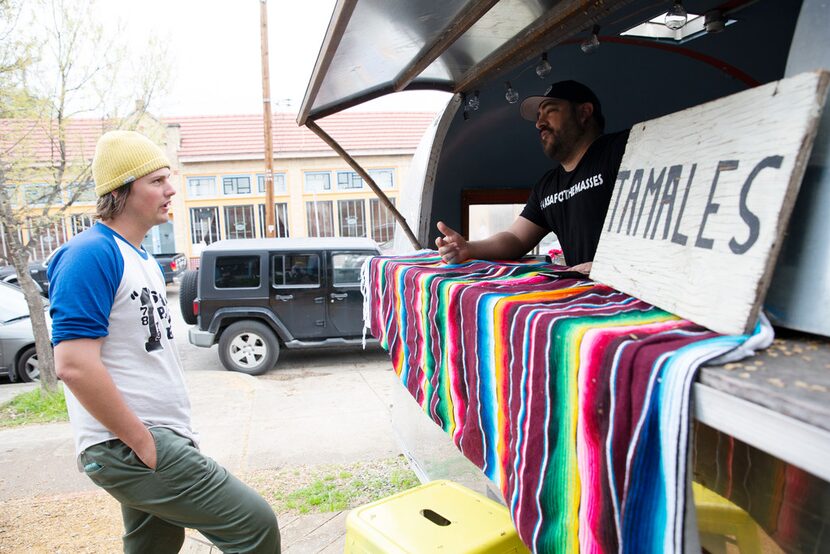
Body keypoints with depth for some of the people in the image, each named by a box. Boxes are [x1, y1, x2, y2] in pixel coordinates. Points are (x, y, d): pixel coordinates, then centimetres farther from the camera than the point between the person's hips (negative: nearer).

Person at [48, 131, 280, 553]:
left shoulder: (143, 259, 14)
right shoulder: (92, 255, -15)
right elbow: (73, 365, -23)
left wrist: (170, 434, 16)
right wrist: (143, 442, -18)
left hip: (154, 439, 9)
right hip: (126, 448, -9)